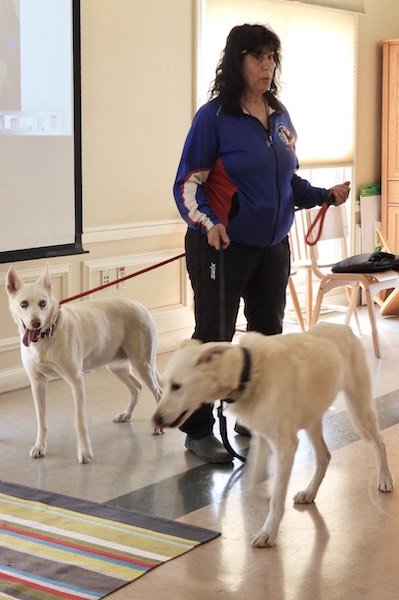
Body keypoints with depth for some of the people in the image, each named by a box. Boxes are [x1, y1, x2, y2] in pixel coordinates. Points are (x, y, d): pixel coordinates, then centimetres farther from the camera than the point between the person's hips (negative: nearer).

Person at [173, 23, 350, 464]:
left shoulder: (279, 117, 8)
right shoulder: (214, 116, -11)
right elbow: (188, 184, -12)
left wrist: (326, 195, 4)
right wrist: (208, 223, -27)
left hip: (273, 246, 7)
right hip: (223, 246, -7)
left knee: (267, 333, 15)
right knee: (213, 338, -1)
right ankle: (198, 431, 11)